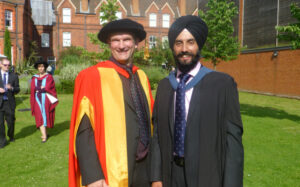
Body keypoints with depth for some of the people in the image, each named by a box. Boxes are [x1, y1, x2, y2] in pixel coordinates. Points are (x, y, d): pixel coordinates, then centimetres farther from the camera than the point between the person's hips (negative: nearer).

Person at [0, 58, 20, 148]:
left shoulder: (14, 76, 6)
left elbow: (17, 89, 4)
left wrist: (11, 88, -17)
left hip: (9, 102, 1)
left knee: (11, 121, 8)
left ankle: (11, 136, 33)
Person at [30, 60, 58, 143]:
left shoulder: (49, 77, 0)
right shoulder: (34, 78, 9)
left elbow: (48, 88, -13)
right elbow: (33, 88, -3)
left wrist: (38, 88, -7)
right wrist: (42, 88, -12)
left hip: (46, 99, -2)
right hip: (38, 99, 2)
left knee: (45, 115, 2)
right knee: (40, 117, -4)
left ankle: (44, 133, 19)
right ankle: (44, 135, -2)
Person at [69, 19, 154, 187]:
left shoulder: (142, 77, 6)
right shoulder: (92, 77, -11)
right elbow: (83, 130, -14)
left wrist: (153, 163, 11)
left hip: (144, 168, 5)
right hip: (111, 173, -5)